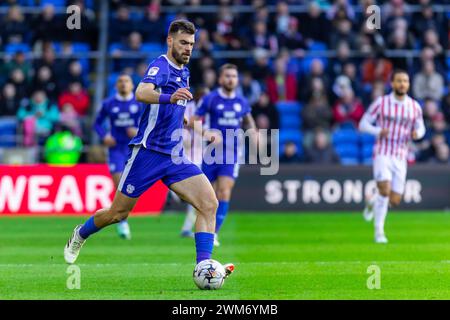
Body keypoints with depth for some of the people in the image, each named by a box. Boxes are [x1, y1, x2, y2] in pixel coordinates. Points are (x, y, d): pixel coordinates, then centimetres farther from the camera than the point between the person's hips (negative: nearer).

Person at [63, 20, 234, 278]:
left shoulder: (184, 72, 13)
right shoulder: (160, 66, -12)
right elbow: (141, 93, -36)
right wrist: (169, 97, -53)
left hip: (175, 156, 6)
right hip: (148, 151, -6)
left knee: (209, 204, -15)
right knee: (118, 214, 7)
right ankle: (80, 235, 36)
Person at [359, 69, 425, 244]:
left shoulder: (414, 106, 3)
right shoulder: (381, 103, -5)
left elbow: (420, 129, 14)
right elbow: (363, 124, -1)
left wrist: (416, 134, -12)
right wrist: (378, 131, -22)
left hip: (400, 157, 4)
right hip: (382, 153, -3)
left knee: (394, 201, 2)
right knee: (385, 191, -21)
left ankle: (373, 202, 36)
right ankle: (379, 232, -7)